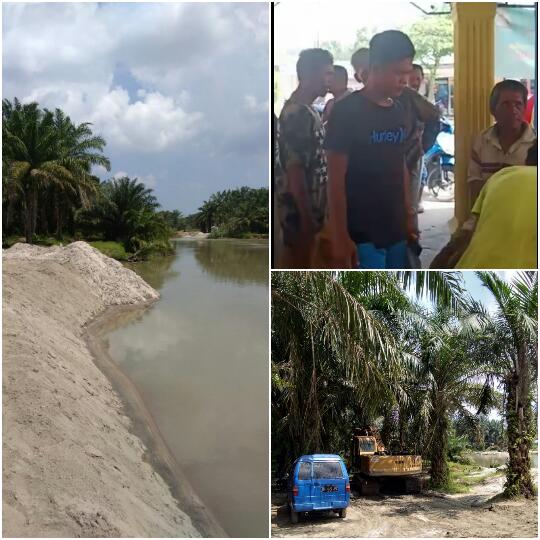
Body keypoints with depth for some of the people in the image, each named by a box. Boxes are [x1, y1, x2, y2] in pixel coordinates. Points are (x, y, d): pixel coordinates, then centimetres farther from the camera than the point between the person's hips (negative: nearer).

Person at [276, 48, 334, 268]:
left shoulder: (306, 111, 12)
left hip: (309, 202, 10)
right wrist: (307, 216, -21)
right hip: (298, 206, -10)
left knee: (300, 263, 16)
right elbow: (294, 168, -23)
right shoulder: (297, 114, -20)